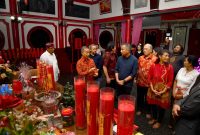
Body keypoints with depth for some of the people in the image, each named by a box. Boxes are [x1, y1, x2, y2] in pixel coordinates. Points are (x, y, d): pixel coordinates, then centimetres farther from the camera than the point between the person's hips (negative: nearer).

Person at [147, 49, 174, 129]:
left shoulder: (170, 67, -12)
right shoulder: (153, 66, -9)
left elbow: (170, 81, -8)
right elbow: (150, 78, -2)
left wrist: (163, 91, -13)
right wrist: (152, 89, -9)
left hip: (163, 91, -1)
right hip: (153, 90, 2)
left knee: (161, 106, 13)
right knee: (153, 104, 17)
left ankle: (159, 121, 37)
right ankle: (154, 118, 43)